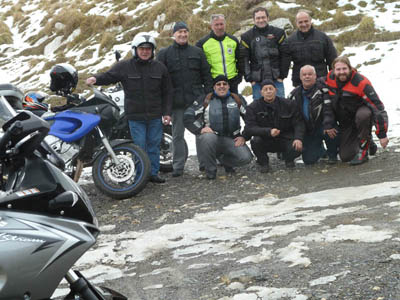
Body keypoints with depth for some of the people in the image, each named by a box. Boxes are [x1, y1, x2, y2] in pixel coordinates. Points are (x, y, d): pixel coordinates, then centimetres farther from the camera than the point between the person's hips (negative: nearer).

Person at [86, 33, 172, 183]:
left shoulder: (159, 67, 6)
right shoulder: (124, 66, 1)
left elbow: (167, 92, 9)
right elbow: (109, 76, -4)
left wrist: (167, 112, 4)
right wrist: (96, 79, -27)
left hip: (155, 116, 2)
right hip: (135, 116, -2)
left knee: (154, 145, 9)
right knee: (139, 146, 0)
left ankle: (153, 173, 20)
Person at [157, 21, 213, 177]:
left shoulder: (197, 52, 10)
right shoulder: (164, 53, 5)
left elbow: (206, 75, 10)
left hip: (196, 99, 1)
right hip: (177, 101, -1)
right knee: (178, 134, 3)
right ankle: (178, 166, 9)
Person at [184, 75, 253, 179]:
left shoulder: (238, 99, 11)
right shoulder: (205, 100, 4)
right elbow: (188, 117, -2)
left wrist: (244, 137, 1)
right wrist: (200, 129, -17)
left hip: (232, 140, 2)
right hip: (212, 137, -2)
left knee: (246, 157, -22)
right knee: (207, 138, -39)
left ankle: (223, 159, 14)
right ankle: (210, 170, -13)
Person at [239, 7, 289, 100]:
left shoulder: (278, 33, 4)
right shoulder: (247, 37, 5)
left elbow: (285, 55, 4)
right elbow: (244, 59, 2)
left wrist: (282, 75, -2)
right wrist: (249, 78, -4)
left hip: (276, 79, 0)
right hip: (257, 81, 0)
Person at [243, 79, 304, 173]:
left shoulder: (288, 104, 0)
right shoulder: (253, 107, -7)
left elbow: (298, 123, -2)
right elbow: (249, 128, -18)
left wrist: (298, 138, -23)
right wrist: (269, 132, -34)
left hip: (285, 139, 1)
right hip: (265, 141, -1)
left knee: (297, 148, -27)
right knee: (255, 141, -34)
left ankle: (289, 159, 13)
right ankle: (263, 163, -1)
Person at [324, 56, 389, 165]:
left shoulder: (360, 82, -25)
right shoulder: (330, 78, -9)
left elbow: (377, 106, -24)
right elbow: (327, 103, 5)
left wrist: (382, 134, -26)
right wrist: (328, 125, 0)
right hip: (346, 122, 5)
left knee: (363, 115, -42)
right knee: (345, 156, -2)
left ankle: (363, 149, -22)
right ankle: (368, 141, 27)